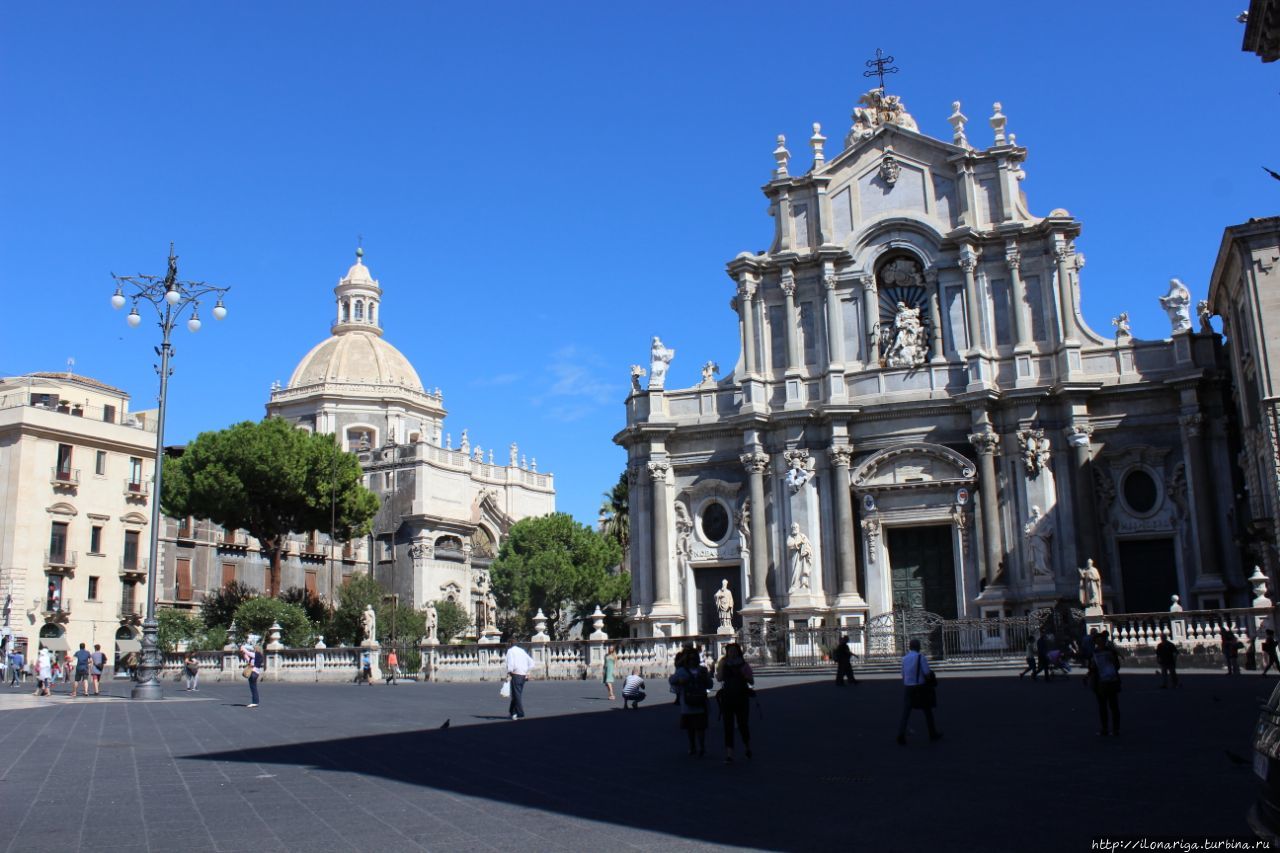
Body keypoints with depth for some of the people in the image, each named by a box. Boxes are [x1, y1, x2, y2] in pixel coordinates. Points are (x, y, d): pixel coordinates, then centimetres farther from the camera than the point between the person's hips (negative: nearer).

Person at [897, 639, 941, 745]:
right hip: (920, 688, -4)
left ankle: (901, 736, -13)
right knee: (928, 711, 15)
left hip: (907, 688, 4)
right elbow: (928, 674, -14)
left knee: (905, 713, 0)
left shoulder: (904, 658, 7)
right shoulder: (921, 657, -11)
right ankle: (933, 734, 27)